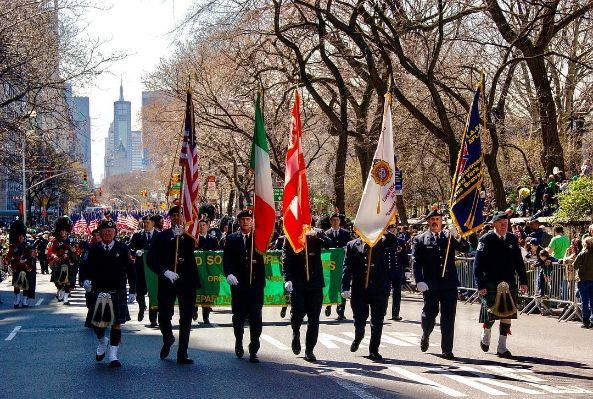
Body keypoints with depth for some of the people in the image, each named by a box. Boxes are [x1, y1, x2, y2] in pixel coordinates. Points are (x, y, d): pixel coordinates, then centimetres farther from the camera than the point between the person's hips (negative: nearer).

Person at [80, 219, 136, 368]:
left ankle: (113, 355, 9)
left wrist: (133, 291, 1)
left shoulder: (123, 249, 1)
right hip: (99, 293, 1)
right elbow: (86, 267, 7)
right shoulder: (93, 249, 2)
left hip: (118, 293, -1)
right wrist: (85, 280, -13)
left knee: (116, 323, 0)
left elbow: (131, 270, 4)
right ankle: (102, 342, 36)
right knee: (97, 323, 4)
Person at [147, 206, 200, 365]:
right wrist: (165, 272, -14)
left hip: (187, 281, 0)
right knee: (164, 316, 3)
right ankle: (168, 340, 34)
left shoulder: (189, 236, 7)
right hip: (167, 282, 0)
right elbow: (151, 259, -1)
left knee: (186, 319, 1)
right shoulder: (161, 237, 4)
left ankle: (182, 354, 7)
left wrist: (182, 235, -16)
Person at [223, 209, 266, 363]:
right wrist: (229, 274, -16)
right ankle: (239, 344, 33)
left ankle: (253, 351, 1)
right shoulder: (231, 239, 6)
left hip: (256, 283, 0)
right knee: (238, 316, 10)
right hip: (238, 283, 1)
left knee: (256, 318, -4)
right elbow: (226, 259, -1)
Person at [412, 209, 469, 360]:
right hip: (430, 285, -1)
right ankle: (425, 335, 35)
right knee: (430, 313, 4)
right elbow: (416, 262, -2)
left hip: (449, 283, 2)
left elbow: (466, 249, 0)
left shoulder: (449, 236, 11)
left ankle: (447, 350, 5)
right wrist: (419, 281, -15)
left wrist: (457, 237, -19)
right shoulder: (420, 240, 5)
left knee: (448, 317, 0)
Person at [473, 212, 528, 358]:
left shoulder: (513, 239, 7)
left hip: (509, 283, 4)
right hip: (491, 284, -4)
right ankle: (486, 335, 32)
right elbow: (478, 264, -8)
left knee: (507, 315, 2)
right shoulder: (486, 240, -6)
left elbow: (519, 261, 14)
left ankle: (502, 347, 9)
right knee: (491, 314, 0)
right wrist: (480, 285, -13)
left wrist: (523, 281, 9)